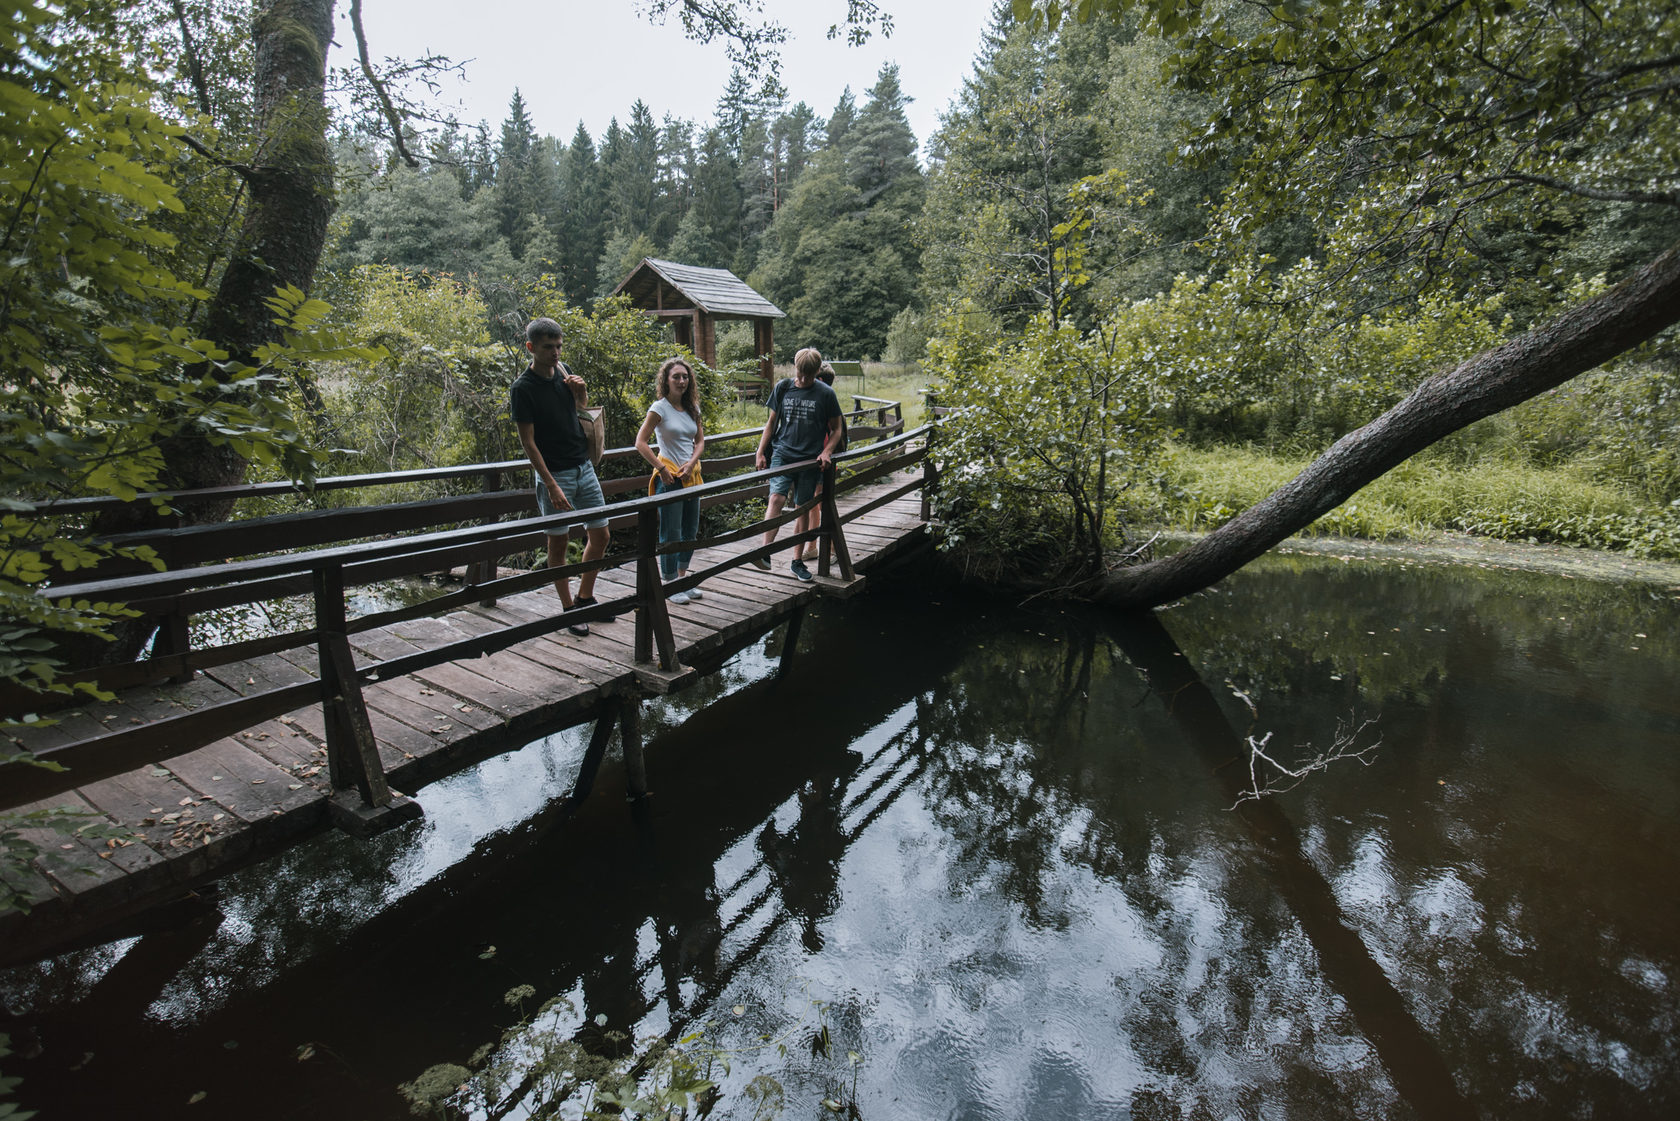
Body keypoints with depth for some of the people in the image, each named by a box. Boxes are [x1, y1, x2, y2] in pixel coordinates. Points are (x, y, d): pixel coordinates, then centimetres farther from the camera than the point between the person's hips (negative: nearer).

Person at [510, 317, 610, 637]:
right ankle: (568, 609, 16)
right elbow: (527, 442, -14)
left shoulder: (564, 371, 5)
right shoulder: (523, 388, -13)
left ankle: (585, 599, 26)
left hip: (584, 468, 7)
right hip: (555, 475, -7)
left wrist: (581, 392, -1)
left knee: (600, 535, 10)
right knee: (558, 543, 4)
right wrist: (551, 486, -19)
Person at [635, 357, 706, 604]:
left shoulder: (692, 407, 9)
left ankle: (682, 579, 27)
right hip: (669, 478, -6)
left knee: (691, 530, 13)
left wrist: (691, 463, -6)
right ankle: (670, 585, 10)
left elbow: (700, 440, 12)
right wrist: (662, 469, -15)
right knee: (670, 534, -1)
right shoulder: (660, 408, -8)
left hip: (691, 475, 6)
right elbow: (640, 443, -12)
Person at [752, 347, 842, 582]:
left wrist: (826, 452, -9)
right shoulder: (783, 388, 4)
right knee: (776, 498, -21)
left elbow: (836, 429, 7)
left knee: (803, 509, 6)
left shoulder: (825, 394, -1)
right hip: (782, 454, 1)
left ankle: (797, 561, 18)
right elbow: (772, 422, 14)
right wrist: (761, 452, 10)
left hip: (810, 460, -1)